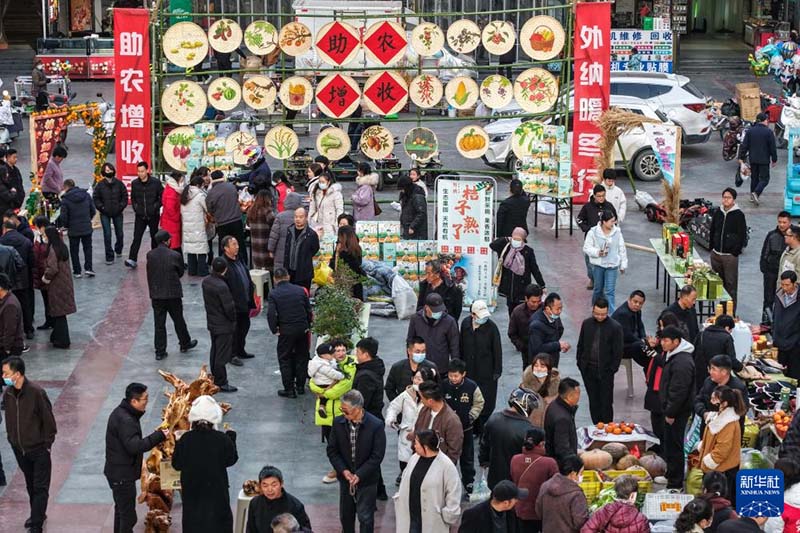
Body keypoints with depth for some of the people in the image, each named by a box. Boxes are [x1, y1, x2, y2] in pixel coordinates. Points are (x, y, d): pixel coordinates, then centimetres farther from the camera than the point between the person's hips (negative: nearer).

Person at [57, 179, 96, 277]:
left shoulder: (65, 199, -13)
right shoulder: (86, 195, 0)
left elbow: (63, 217, -13)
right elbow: (93, 211, 4)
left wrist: (66, 226, 7)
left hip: (73, 229, -3)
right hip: (87, 228, 3)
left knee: (74, 250, 11)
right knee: (87, 248, 17)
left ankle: (77, 271, 14)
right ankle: (88, 268, 8)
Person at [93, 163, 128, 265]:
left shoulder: (119, 184, -2)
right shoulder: (100, 185, -5)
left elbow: (124, 196, 5)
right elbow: (95, 198, 1)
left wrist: (121, 207, -5)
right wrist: (101, 207, -8)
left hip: (117, 213, 2)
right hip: (105, 214, -2)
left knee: (119, 233, 12)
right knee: (107, 235, -6)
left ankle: (118, 249, 41)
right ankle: (109, 257, 0)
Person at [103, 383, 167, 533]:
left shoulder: (121, 412, 7)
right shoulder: (125, 420, -26)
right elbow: (135, 446, -34)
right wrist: (159, 436, -30)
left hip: (118, 471, 11)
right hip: (122, 474, -11)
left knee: (121, 509, 24)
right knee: (128, 516, -6)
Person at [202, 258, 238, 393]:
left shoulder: (206, 281, -2)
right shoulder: (221, 286, -27)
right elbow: (229, 308, -22)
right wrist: (233, 319, -4)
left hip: (212, 323, 8)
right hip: (224, 326, -8)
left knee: (215, 352, 20)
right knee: (222, 355, 1)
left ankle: (215, 380, 31)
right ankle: (221, 383, 8)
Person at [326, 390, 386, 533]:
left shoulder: (376, 426, -18)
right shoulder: (338, 423, -7)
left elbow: (377, 456, -16)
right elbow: (332, 450, -1)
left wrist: (359, 475, -18)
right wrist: (344, 471, -13)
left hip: (367, 479, -4)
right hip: (345, 477, 4)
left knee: (365, 517, 3)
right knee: (346, 516, 17)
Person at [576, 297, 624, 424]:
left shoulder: (615, 327, -8)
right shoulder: (587, 324, 5)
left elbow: (618, 352, -5)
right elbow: (580, 346, 12)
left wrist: (612, 369, -9)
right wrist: (580, 363, 6)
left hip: (605, 371, -4)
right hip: (588, 370, 4)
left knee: (606, 403, 0)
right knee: (593, 402, 10)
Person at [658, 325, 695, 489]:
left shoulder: (682, 363, -25)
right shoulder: (673, 356, 10)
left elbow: (679, 391, -26)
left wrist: (671, 413, -20)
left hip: (678, 412, -11)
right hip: (671, 409, 11)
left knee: (674, 445, -5)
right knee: (668, 443, 21)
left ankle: (675, 484, 1)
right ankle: (670, 475, 36)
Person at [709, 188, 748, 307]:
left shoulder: (739, 215, -8)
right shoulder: (717, 212, 7)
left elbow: (742, 235, -7)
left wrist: (736, 251, -11)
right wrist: (712, 246, 11)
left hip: (730, 255, -5)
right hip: (716, 254, 5)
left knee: (730, 284, -3)